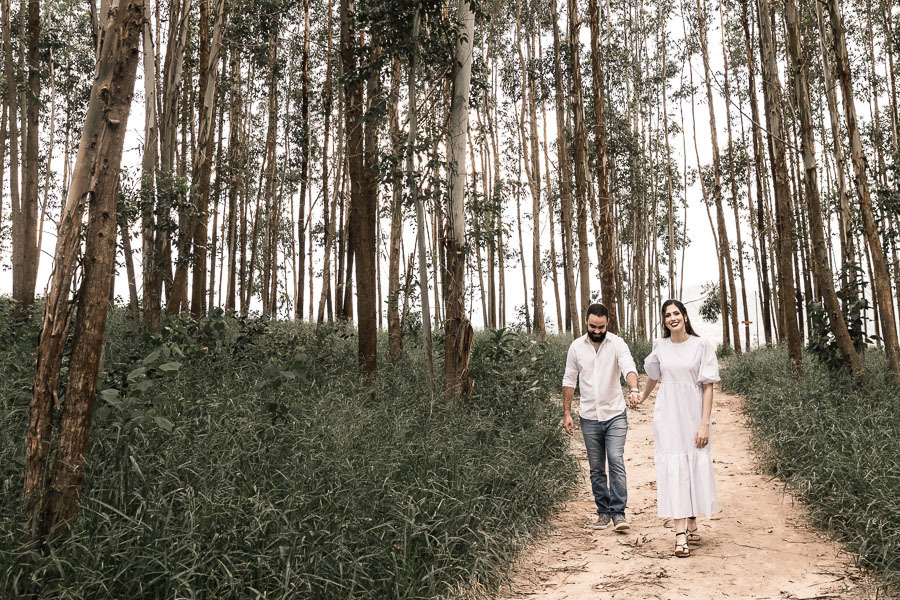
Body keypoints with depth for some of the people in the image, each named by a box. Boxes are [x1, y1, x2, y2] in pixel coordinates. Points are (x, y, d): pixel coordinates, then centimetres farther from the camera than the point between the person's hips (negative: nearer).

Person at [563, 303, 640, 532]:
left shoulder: (617, 343, -7)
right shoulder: (576, 347, 1)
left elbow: (628, 366, -26)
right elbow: (569, 381, 7)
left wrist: (634, 388, -46)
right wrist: (567, 413, 4)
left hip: (615, 415, -2)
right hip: (589, 417, 3)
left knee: (616, 462, -12)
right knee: (596, 469, 8)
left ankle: (618, 513, -5)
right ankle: (603, 512, 19)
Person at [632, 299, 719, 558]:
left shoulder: (701, 345, -3)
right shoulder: (660, 346, 4)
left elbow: (708, 387, -5)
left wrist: (704, 424, -10)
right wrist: (641, 397, 39)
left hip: (693, 414, -1)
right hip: (667, 415, 1)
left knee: (696, 466, 4)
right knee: (673, 468, -5)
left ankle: (692, 523, 25)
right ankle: (680, 534, -6)